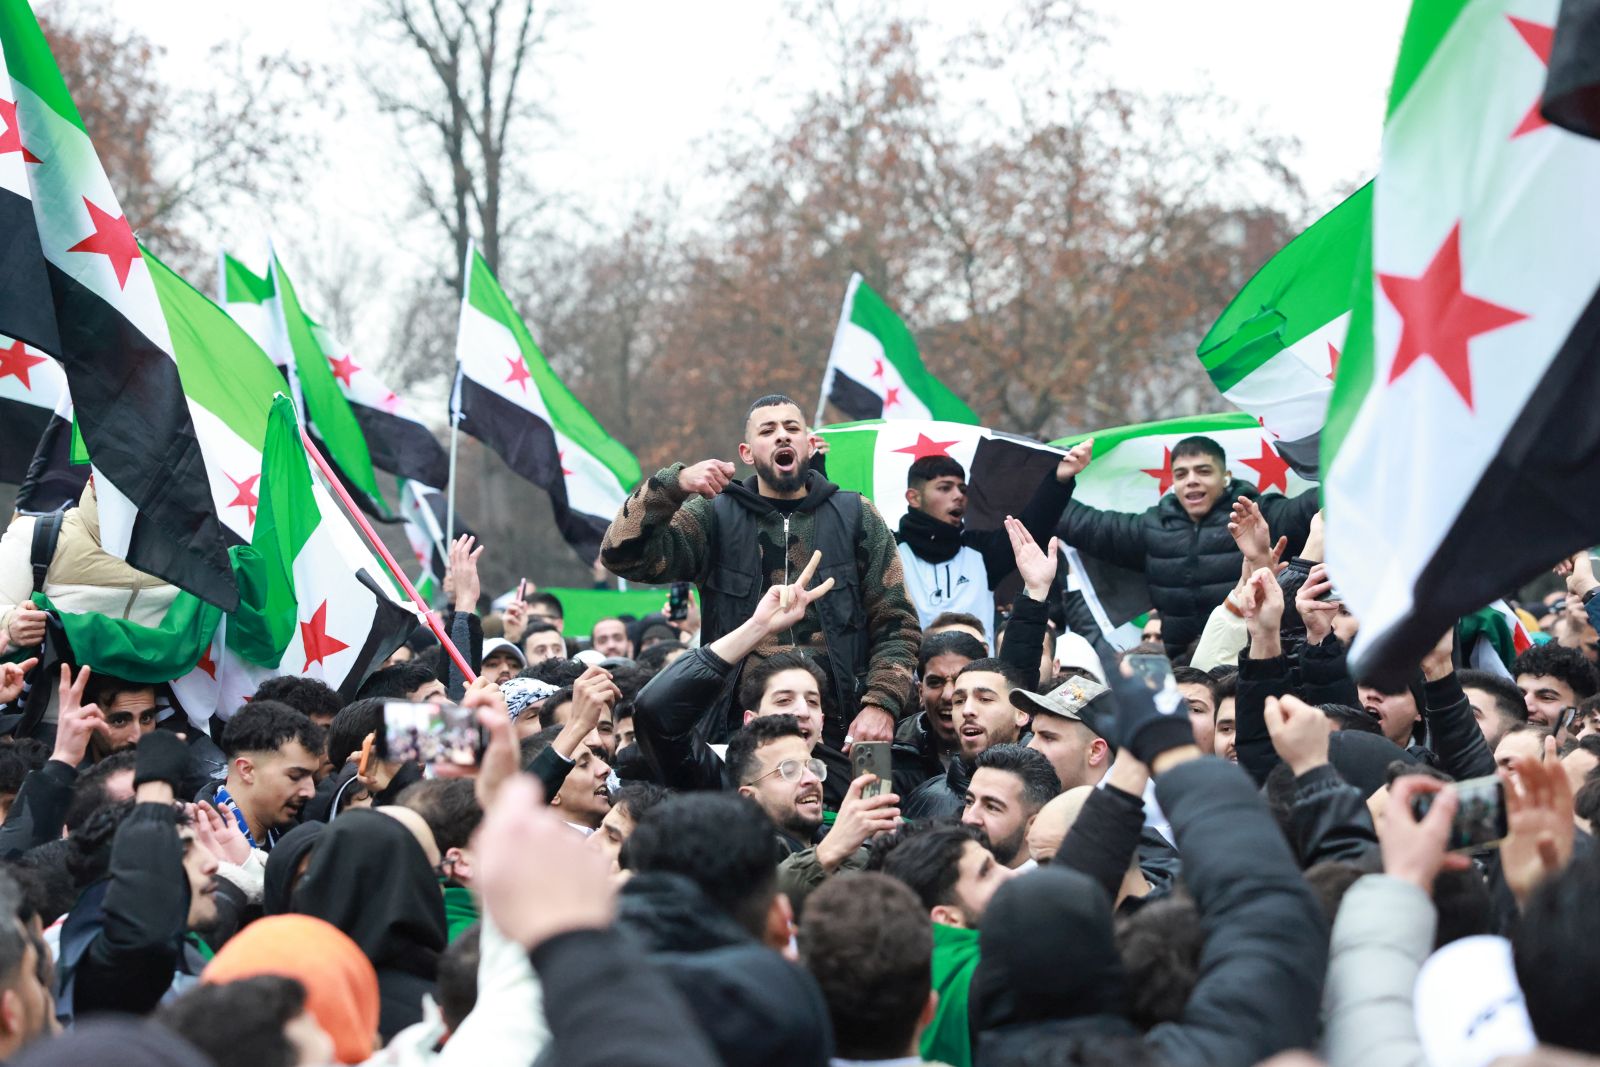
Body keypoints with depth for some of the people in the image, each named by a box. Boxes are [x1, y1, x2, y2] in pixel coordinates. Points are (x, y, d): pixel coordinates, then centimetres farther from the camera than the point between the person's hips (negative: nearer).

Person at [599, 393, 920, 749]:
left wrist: (881, 704, -8)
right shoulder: (714, 517, 8)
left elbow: (896, 624, 7)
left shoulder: (856, 517, 10)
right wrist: (674, 485, -19)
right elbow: (623, 556, -5)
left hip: (839, 731, 1)